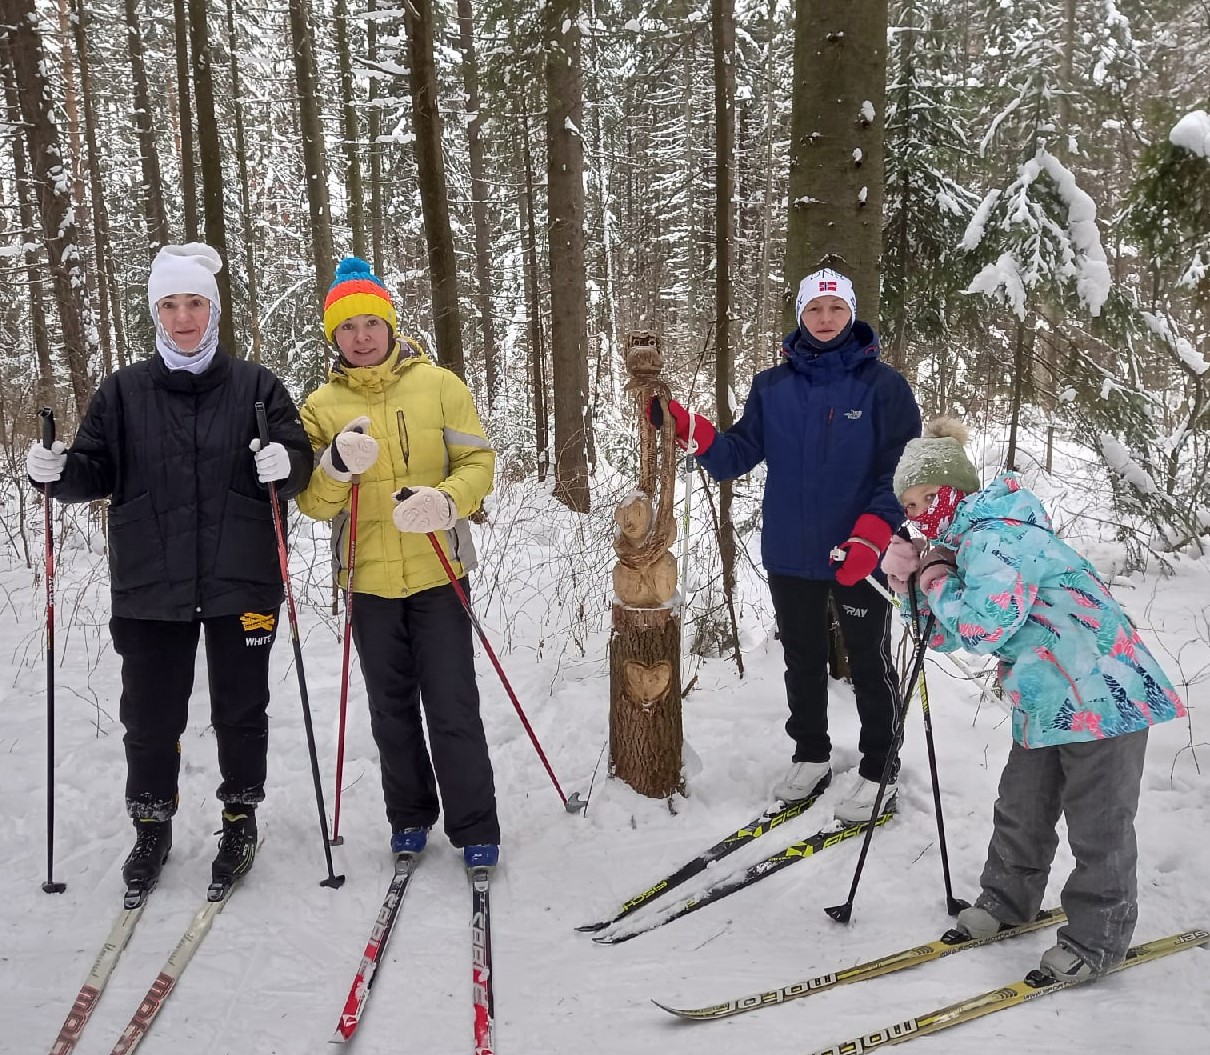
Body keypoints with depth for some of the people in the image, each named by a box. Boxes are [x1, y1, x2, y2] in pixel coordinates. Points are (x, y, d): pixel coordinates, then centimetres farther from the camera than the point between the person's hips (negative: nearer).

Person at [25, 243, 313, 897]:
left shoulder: (255, 385, 3)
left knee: (240, 712, 10)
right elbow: (97, 472, 7)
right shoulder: (123, 391, 6)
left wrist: (286, 463, -20)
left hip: (240, 580, -1)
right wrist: (59, 471, -14)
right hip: (151, 585, 1)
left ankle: (241, 817, 30)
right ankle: (151, 825, 29)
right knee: (150, 716, 9)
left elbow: (300, 462, 2)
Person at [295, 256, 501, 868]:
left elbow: (478, 461, -3)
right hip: (370, 581, 3)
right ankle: (410, 817, 32)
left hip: (439, 572, -2)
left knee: (452, 708, -1)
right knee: (392, 710, 15)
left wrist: (446, 501, -24)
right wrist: (337, 465, -23)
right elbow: (312, 502, -1)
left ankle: (474, 828, 13)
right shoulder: (322, 405, 3)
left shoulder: (438, 385, -2)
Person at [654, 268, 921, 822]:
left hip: (859, 556, -3)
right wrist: (692, 431, -18)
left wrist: (873, 534, -21)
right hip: (790, 554, 4)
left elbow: (904, 468, -8)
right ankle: (810, 754, 35)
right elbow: (737, 456, 0)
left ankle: (879, 770, 25)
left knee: (869, 662, 9)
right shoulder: (771, 386, 4)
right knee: (803, 658, 17)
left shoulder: (882, 384, -6)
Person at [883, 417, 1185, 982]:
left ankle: (1097, 938, 18)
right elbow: (947, 636, 15)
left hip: (1103, 693, -10)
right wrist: (915, 583, -1)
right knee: (1021, 807, 19)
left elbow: (984, 628, -30)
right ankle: (1009, 898, 36)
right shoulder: (969, 538, 12)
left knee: (1097, 825, 3)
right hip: (1047, 700, 11)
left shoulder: (995, 537, -20)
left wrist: (937, 578, -14)